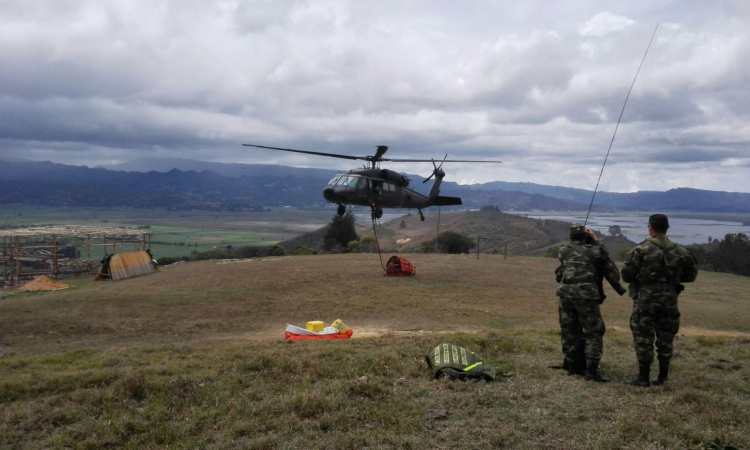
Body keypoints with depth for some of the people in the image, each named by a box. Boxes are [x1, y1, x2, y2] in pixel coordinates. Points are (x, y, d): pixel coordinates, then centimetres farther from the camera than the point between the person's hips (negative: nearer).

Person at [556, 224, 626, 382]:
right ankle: (591, 370, -6)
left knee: (569, 332, 13)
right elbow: (612, 273, 11)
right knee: (593, 333, 1)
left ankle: (572, 366, 20)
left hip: (566, 295, 4)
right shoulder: (596, 251, 6)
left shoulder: (564, 252, 14)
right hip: (586, 296, -3)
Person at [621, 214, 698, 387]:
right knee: (665, 338, 12)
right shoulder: (680, 251, 3)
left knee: (643, 338, 2)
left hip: (646, 297, -4)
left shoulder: (641, 249, -9)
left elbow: (626, 275, -10)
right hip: (669, 299, 4)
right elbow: (691, 274, 11)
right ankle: (662, 378, 19)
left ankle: (643, 378, 4)